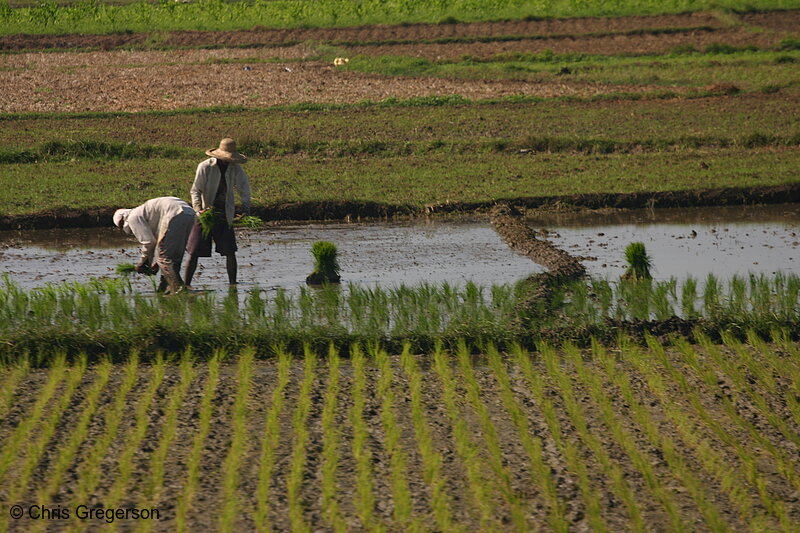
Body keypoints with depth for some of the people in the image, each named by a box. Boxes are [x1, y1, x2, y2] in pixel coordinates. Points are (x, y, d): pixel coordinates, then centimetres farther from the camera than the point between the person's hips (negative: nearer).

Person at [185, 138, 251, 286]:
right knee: (194, 253, -4)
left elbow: (244, 189, 1)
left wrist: (245, 207, -18)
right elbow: (195, 190, -11)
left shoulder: (235, 169, 0)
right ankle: (186, 285, 2)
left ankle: (233, 285, 6)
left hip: (224, 217, 3)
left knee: (230, 252, -3)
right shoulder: (205, 167, -10)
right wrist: (198, 209, -28)